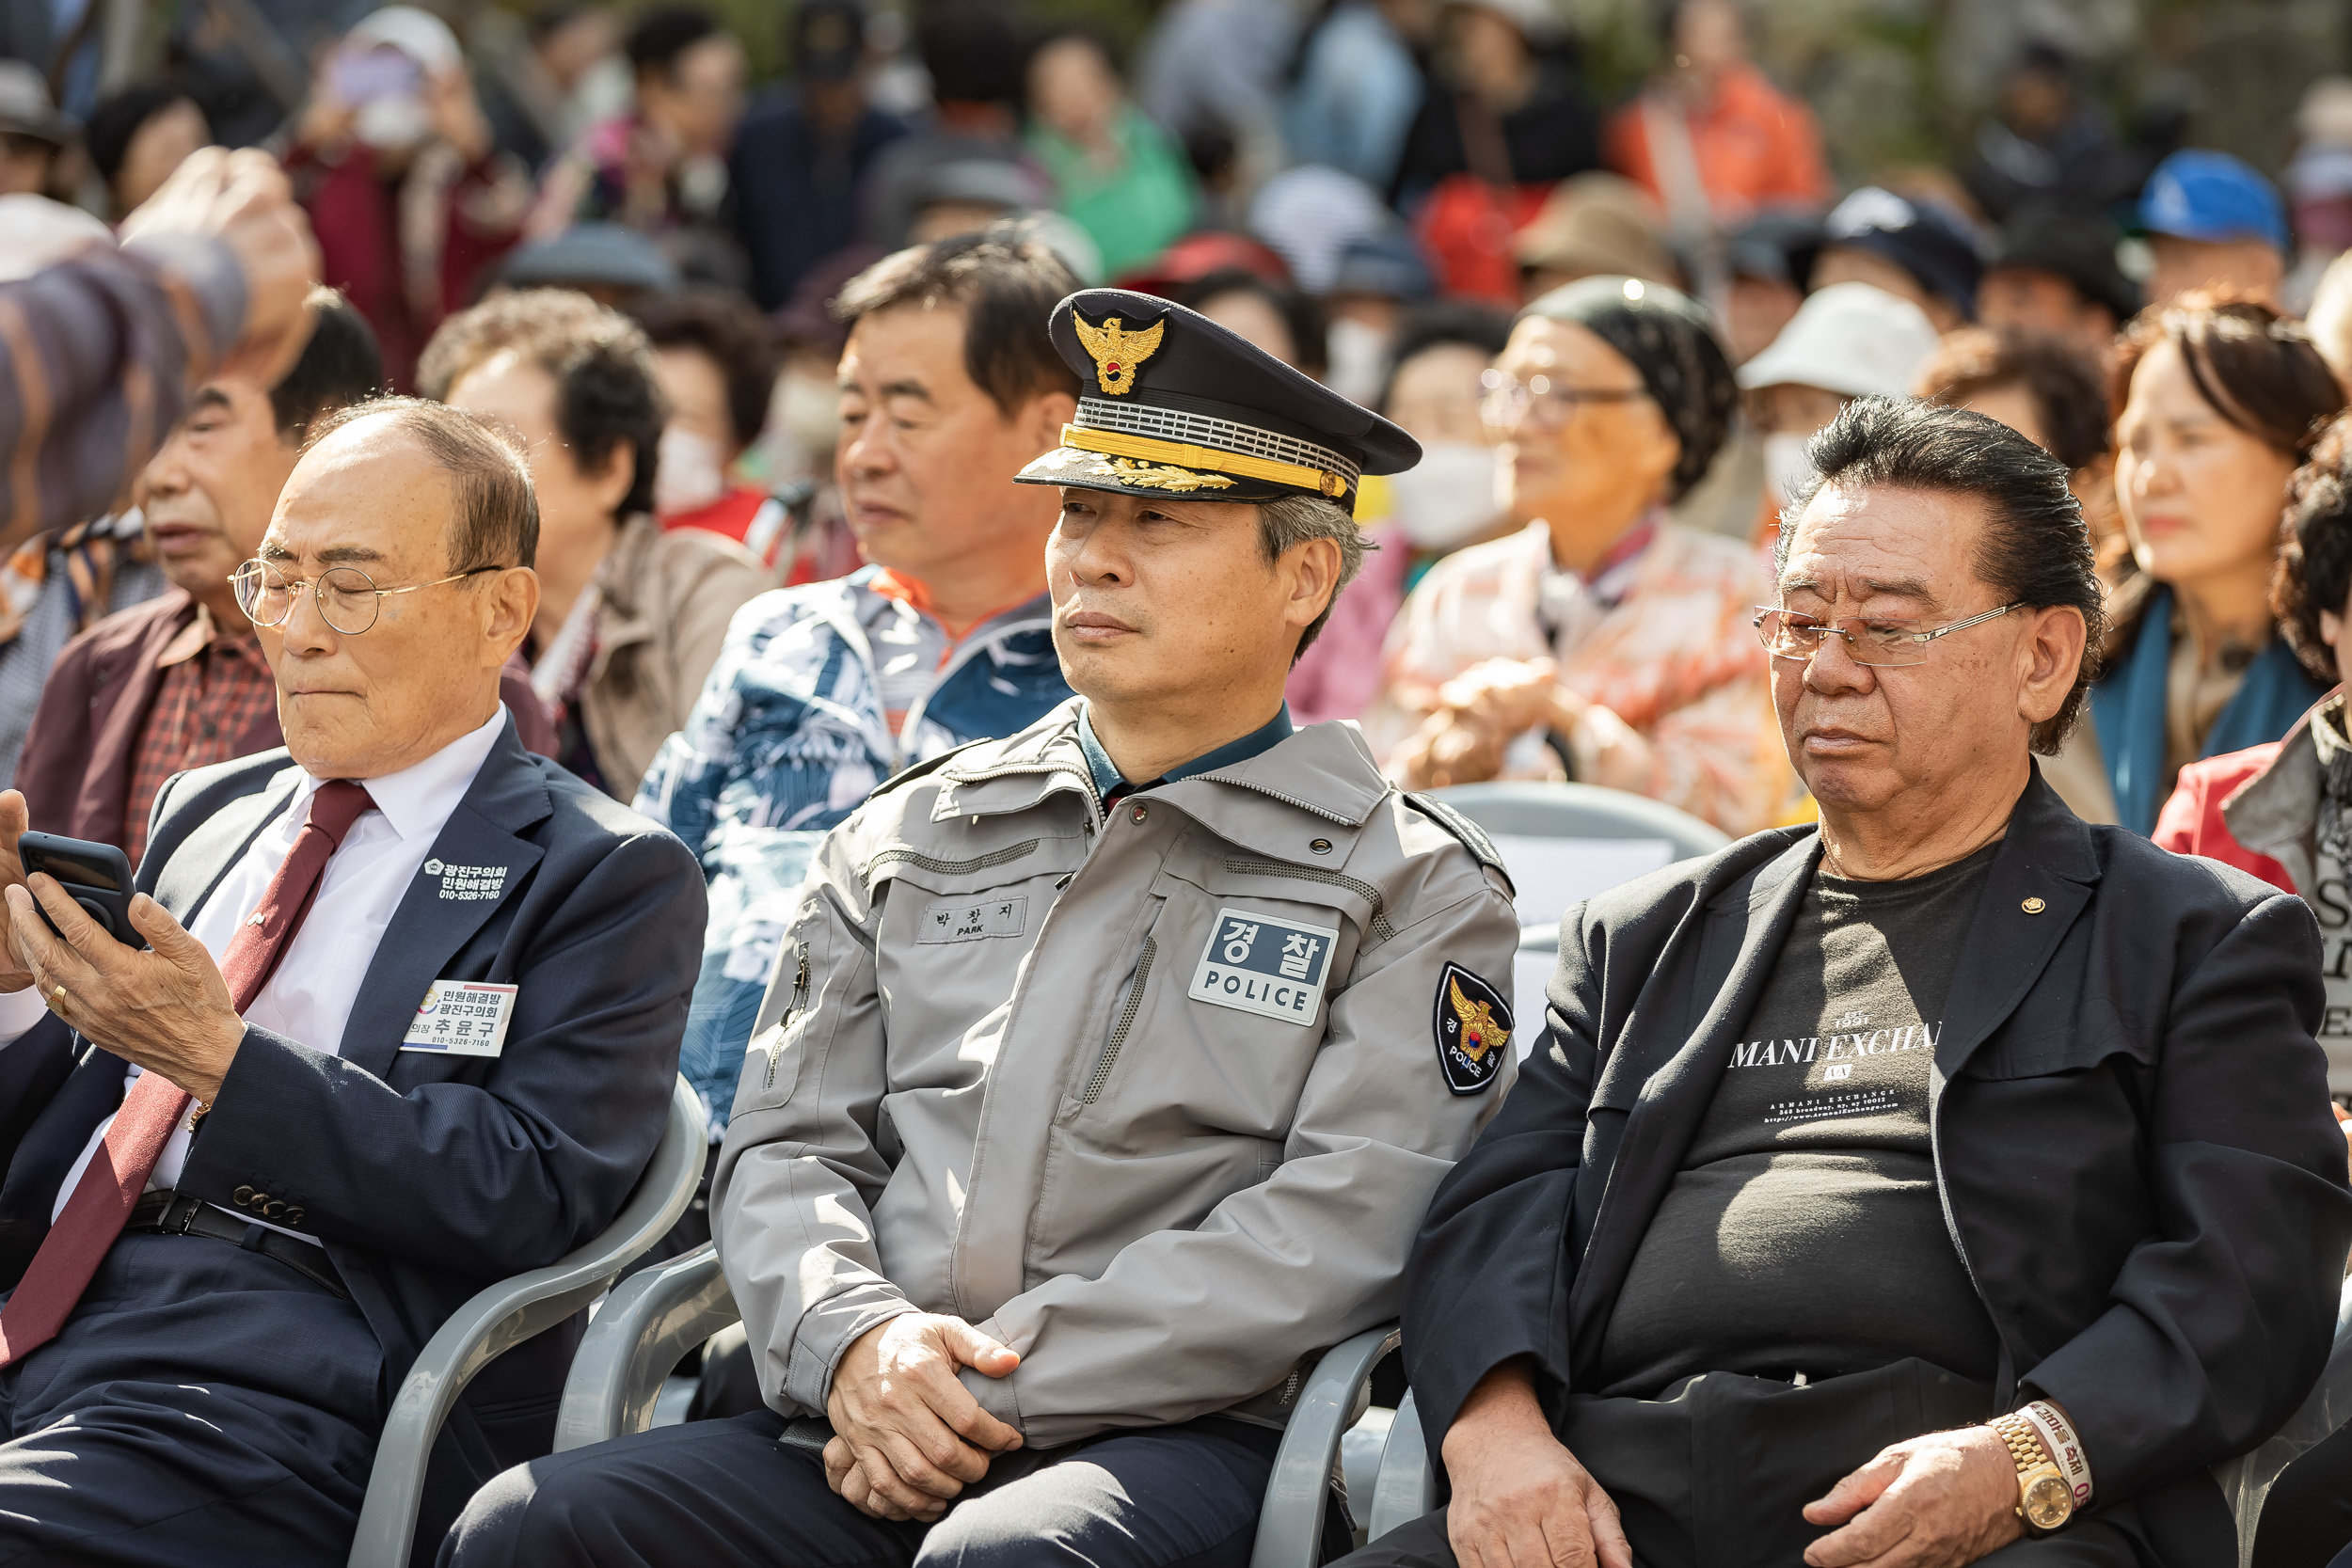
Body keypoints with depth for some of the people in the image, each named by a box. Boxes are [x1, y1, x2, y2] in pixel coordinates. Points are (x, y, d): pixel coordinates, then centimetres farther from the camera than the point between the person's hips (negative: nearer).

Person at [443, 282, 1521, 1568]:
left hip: (1184, 1442, -4)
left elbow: (1338, 1234, -5)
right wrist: (857, 1341, -8)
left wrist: (1000, 1383, -13)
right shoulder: (905, 843, 22)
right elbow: (784, 1149, 16)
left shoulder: (1414, 892, 7)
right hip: (870, 1437, 4)